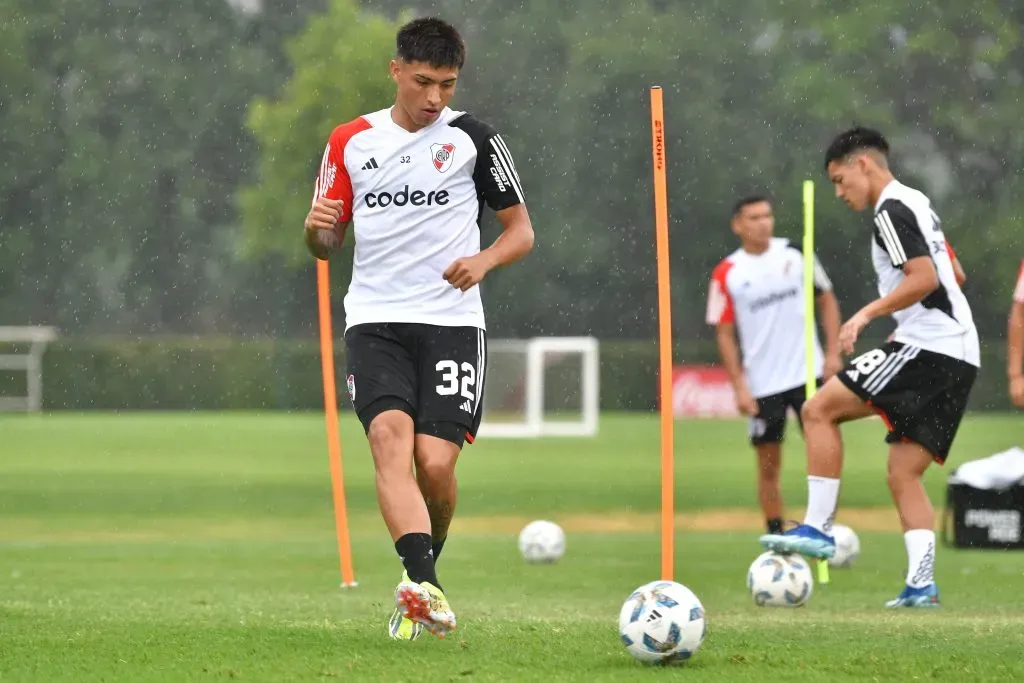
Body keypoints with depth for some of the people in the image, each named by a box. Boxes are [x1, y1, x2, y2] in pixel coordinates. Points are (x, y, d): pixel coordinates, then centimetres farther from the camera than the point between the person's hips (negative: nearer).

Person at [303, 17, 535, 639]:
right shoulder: (352, 140, 12)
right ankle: (426, 587, -38)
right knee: (391, 438, -24)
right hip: (375, 323, 1)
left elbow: (522, 232, 9)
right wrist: (317, 227, -7)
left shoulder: (473, 139, 5)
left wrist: (485, 260, -13)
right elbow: (326, 244, 17)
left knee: (436, 462, -12)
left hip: (451, 321, -1)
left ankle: (420, 584, 15)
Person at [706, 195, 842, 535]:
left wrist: (833, 352, -1)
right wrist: (739, 388, -6)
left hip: (808, 373, 1)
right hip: (762, 385, -1)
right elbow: (725, 334, 0)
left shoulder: (794, 254, 1)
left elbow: (826, 299, 9)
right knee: (768, 465, 4)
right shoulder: (727, 274, -3)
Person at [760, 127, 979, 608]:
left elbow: (924, 278, -20)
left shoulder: (891, 210, -8)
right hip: (959, 356, 10)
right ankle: (921, 583, -3)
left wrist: (867, 314, -17)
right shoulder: (918, 204, 23)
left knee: (819, 409, -8)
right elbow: (950, 276, 32)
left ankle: (818, 527, -11)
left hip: (928, 348, -10)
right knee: (903, 473, 7)